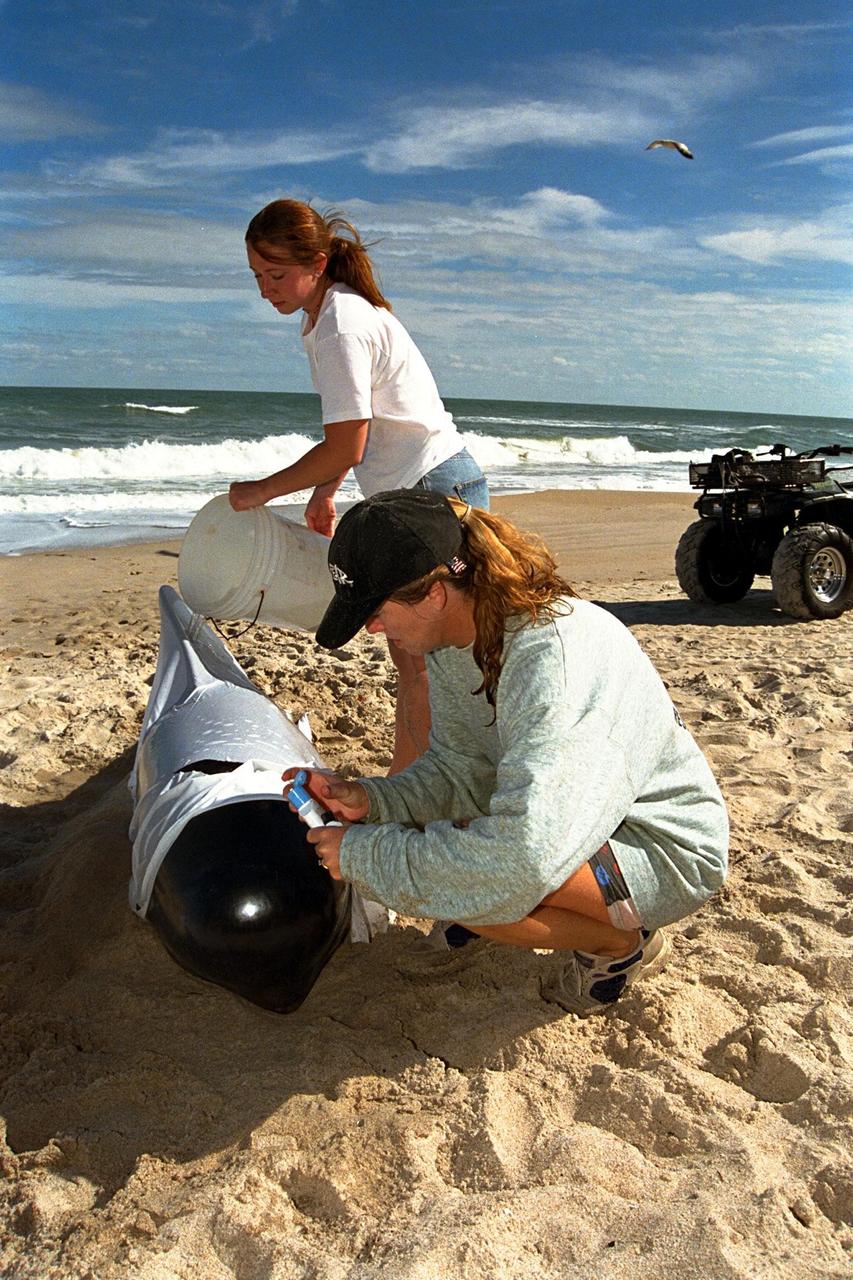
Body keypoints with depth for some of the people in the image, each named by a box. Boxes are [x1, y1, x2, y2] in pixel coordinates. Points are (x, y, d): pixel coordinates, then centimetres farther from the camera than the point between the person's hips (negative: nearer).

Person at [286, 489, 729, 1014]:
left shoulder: (554, 658, -34)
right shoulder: (454, 638, -7)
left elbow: (522, 857, -40)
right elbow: (461, 771, 2)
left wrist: (368, 854, -30)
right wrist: (369, 800, -15)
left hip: (667, 851, -9)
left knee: (459, 880, -28)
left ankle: (623, 942, -1)